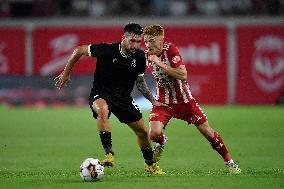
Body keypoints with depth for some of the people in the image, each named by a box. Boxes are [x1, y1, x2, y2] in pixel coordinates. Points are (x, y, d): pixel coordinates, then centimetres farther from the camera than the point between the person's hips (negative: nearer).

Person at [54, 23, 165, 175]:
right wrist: (65, 73, -4)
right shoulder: (107, 50, -21)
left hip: (123, 97, 5)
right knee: (102, 110, -40)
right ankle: (109, 154, -36)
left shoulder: (139, 57, -5)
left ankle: (150, 164, 33)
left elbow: (139, 81, 13)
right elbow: (79, 50, -9)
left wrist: (153, 101, 8)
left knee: (143, 132, 7)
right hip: (100, 95, -5)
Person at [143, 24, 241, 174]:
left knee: (207, 132, 1)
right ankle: (161, 142, 17)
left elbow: (183, 75, -31)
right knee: (154, 133, -21)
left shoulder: (170, 49, -20)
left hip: (184, 100, -2)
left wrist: (161, 64, -34)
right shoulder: (146, 54, -7)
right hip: (163, 102, 2)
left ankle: (229, 162, 20)